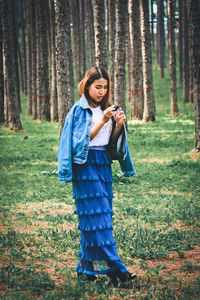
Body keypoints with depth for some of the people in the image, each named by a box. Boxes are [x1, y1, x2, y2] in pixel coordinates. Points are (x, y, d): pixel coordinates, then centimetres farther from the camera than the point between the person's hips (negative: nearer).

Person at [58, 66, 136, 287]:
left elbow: (112, 141, 12)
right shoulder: (79, 110, -5)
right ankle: (114, 269, -14)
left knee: (91, 218, 7)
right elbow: (81, 141, -12)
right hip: (86, 165, -6)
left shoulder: (106, 109, 12)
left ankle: (86, 267, 15)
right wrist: (102, 122, -20)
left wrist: (119, 125, -7)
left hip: (103, 164, 7)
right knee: (98, 217, -10)